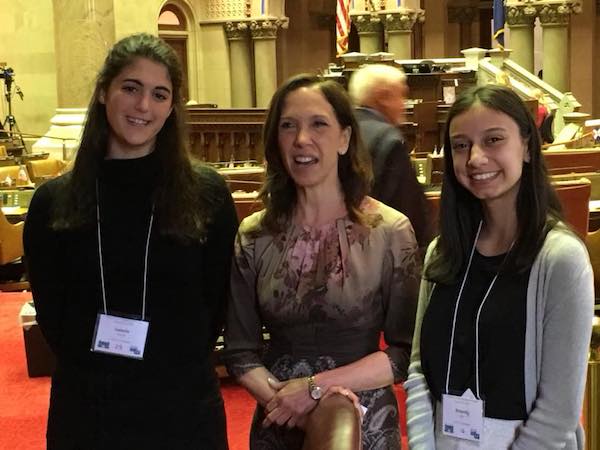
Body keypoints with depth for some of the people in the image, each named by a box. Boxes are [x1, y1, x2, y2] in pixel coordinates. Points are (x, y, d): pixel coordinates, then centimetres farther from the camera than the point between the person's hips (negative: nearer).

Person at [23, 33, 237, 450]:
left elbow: (216, 302, 1)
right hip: (85, 406, 1)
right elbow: (51, 314, 3)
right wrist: (98, 369, -3)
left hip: (185, 404, -1)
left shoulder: (207, 194, -4)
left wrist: (170, 369, -2)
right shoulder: (52, 202, -1)